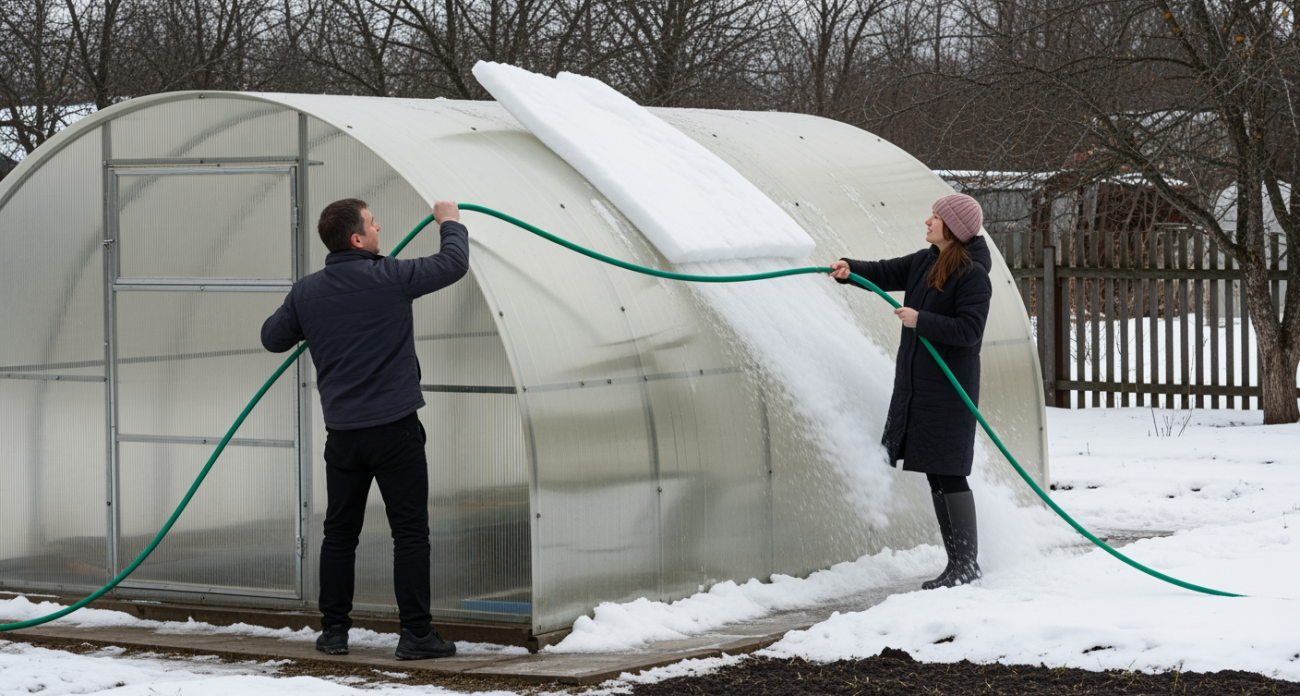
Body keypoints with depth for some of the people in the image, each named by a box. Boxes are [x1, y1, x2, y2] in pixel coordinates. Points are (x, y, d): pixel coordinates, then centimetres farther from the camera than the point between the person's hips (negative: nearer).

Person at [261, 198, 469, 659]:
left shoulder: (306, 293, 3)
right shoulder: (389, 277, -10)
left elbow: (272, 338, 18)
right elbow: (454, 264, 0)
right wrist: (450, 223, 19)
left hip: (342, 434, 5)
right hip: (395, 428, -4)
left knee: (340, 531, 14)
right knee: (410, 531, 0)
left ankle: (333, 630, 18)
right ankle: (415, 633, 0)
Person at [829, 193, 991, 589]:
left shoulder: (972, 275, -14)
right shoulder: (924, 263, 11)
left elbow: (969, 330, -21)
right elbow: (887, 274, 15)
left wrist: (921, 321, -20)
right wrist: (850, 270, -3)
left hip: (949, 388, -9)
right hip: (916, 384, 9)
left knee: (948, 475, -7)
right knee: (936, 475, 11)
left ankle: (967, 563, 0)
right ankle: (957, 562, 18)